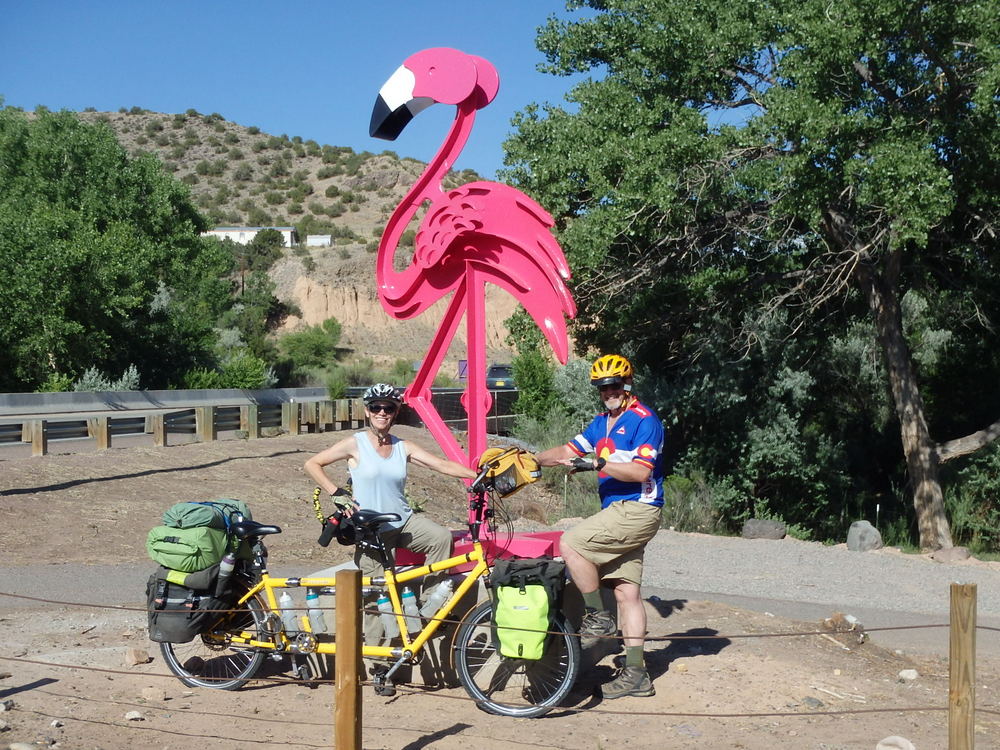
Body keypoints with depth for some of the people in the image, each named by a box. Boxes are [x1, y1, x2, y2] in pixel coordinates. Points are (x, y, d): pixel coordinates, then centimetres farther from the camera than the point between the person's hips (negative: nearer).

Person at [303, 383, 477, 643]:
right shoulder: (355, 444, -5)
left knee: (442, 537, -24)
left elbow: (443, 465, -4)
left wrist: (481, 476, -15)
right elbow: (312, 465, -1)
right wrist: (338, 495, -10)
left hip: (405, 522, 3)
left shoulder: (403, 447, 4)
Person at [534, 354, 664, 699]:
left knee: (570, 544, -17)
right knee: (626, 591, 7)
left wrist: (597, 464, -25)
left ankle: (597, 616, -3)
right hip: (619, 511, 9)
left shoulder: (644, 420, -10)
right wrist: (534, 460, -4)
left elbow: (641, 471, -19)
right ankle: (636, 674, 11)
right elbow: (570, 450, 10)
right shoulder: (602, 422, 16)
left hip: (637, 510, -9)